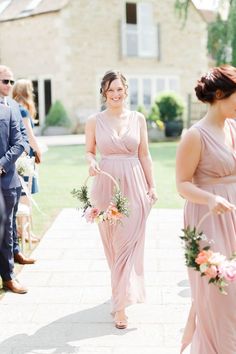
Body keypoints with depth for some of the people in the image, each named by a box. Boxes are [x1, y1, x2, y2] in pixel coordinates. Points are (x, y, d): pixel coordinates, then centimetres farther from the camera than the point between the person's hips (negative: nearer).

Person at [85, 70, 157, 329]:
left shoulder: (138, 118, 3)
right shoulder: (94, 121, 1)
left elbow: (144, 155, 6)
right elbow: (89, 151, 8)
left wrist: (151, 185, 5)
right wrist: (91, 163, -15)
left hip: (134, 185, 0)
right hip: (107, 185, 1)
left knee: (128, 244, -4)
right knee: (112, 243, 11)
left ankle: (121, 304, 0)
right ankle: (123, 290, 33)